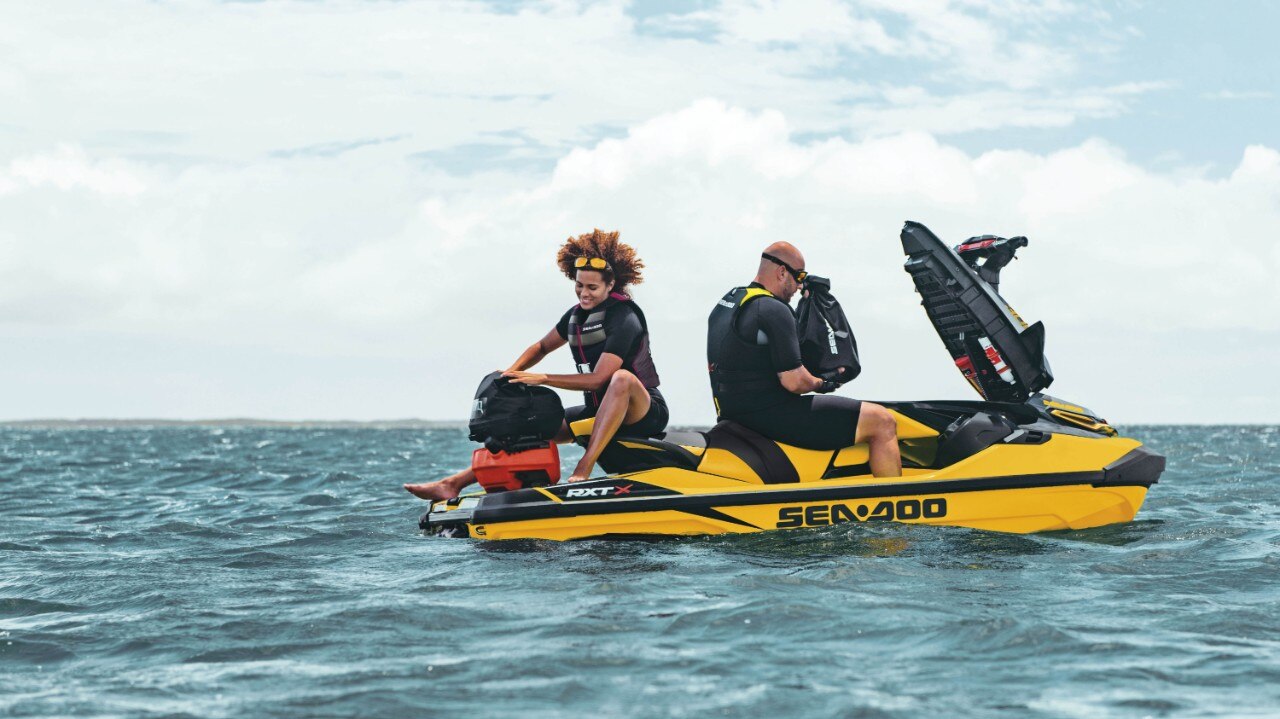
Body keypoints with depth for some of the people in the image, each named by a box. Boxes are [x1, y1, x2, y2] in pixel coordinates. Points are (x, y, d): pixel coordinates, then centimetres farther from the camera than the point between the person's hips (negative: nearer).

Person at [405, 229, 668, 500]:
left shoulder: (624, 319, -18)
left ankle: (583, 470, -45)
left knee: (622, 377, -39)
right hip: (599, 412, 8)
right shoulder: (576, 315, 7)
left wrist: (542, 378, -22)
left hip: (645, 411, -8)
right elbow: (542, 347, 23)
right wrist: (510, 373, 4)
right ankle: (453, 484, -3)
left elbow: (597, 379, -24)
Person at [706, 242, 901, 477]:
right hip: (771, 415, -11)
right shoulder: (774, 311, -18)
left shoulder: (726, 303, 12)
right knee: (882, 422, -10)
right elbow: (793, 381, -21)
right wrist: (821, 384, -1)